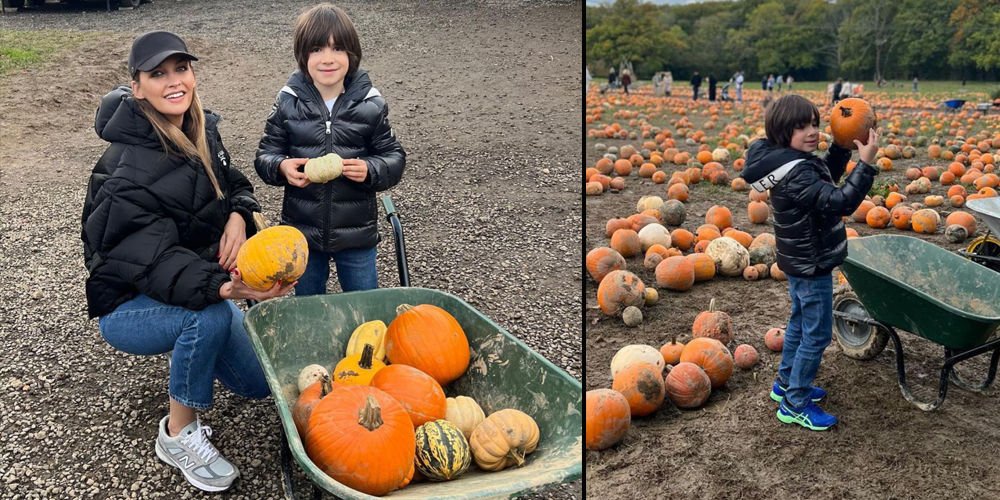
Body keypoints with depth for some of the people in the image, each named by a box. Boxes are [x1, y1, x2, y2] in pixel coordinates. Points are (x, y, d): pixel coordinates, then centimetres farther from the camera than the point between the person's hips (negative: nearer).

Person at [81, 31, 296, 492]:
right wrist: (223, 288, -55)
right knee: (210, 316, -38)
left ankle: (187, 348, 28)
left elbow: (234, 183, 9)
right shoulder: (129, 170, -29)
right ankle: (178, 435, -14)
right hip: (128, 307, -7)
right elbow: (153, 262, -36)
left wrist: (238, 216, -16)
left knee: (258, 383, 2)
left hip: (192, 284, 7)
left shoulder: (202, 130, -5)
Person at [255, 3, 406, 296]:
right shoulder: (287, 103, -6)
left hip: (356, 232, -1)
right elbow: (265, 154, 1)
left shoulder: (370, 104, -8)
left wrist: (370, 169, -22)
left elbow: (394, 157, -2)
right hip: (302, 231, 1)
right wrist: (281, 166, -21)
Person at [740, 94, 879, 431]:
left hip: (800, 261, 10)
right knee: (817, 335, 1)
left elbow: (826, 178, 18)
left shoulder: (792, 163, 2)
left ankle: (786, 384, 38)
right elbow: (840, 203, -35)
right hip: (812, 265, -10)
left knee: (800, 323, 23)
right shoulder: (796, 174, -29)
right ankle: (795, 405, 12)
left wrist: (843, 145, 5)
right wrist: (866, 163, -36)